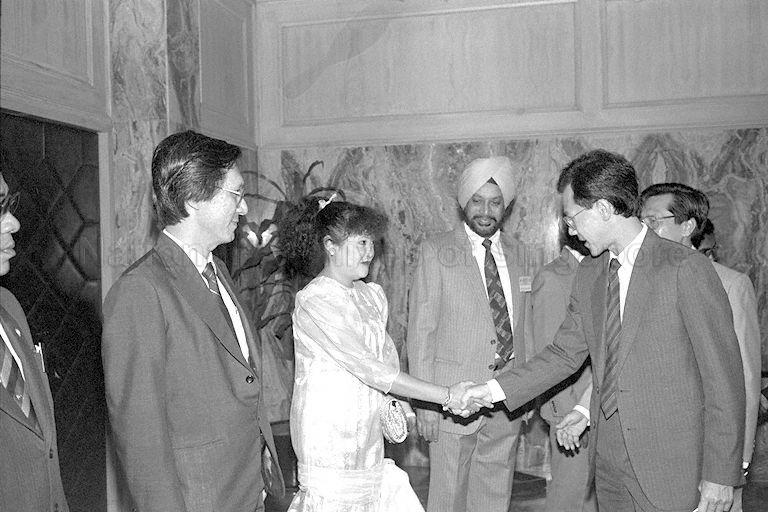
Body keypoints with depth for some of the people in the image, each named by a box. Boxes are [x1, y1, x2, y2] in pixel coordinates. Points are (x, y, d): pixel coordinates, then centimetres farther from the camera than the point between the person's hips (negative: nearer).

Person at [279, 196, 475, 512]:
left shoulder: (372, 295, 7)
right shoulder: (314, 302, -17)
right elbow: (368, 368, -21)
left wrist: (394, 402, -6)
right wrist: (447, 397, -19)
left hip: (367, 436, 7)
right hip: (329, 439, -7)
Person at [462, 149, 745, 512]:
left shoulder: (686, 268, -14)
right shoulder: (588, 275, 6)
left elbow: (723, 376, -11)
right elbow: (565, 354, 9)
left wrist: (721, 474, -11)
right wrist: (494, 390, 1)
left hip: (672, 469, -5)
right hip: (608, 459, 6)